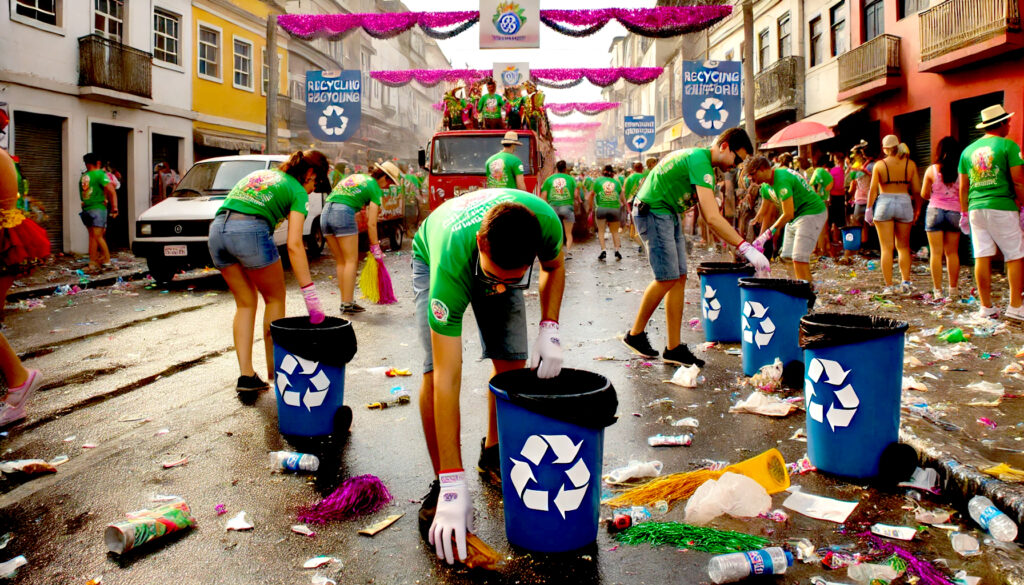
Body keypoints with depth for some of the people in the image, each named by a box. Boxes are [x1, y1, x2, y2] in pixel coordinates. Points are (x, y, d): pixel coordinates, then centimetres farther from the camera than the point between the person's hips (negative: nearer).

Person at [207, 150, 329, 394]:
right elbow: (294, 245, -5)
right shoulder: (297, 191, 8)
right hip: (251, 230, -6)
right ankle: (275, 372, 20)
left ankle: (246, 376, 12)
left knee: (245, 304, 18)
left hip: (217, 229, 6)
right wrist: (310, 294, -9)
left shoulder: (260, 173, 29)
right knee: (275, 299, 15)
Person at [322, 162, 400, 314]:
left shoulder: (356, 176, 26)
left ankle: (345, 301, 15)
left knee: (340, 262, 13)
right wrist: (375, 248, 7)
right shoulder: (375, 188, 4)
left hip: (325, 214, 8)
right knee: (351, 261, 0)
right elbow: (371, 224, 1)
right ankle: (347, 304, -2)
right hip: (343, 213, -8)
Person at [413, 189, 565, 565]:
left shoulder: (545, 221, -38)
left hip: (498, 256, 4)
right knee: (435, 369, -22)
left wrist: (549, 330, -24)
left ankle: (492, 454, 21)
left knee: (512, 364, -5)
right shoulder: (450, 263, -47)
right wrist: (454, 486, -47)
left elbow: (554, 267, -8)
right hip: (434, 257, -3)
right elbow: (447, 379, -47)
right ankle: (440, 485, -5)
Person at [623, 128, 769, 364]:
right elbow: (712, 218, -28)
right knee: (667, 278, -10)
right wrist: (745, 248, -29)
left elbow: (710, 215, 14)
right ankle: (635, 334, 7)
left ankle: (674, 348, 5)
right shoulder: (700, 162, -20)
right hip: (653, 213, -10)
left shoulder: (698, 157, 12)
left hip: (668, 214, 10)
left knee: (679, 277, 4)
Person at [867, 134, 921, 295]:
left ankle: (889, 286, -1)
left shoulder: (879, 165, -3)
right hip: (904, 203, 2)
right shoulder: (910, 164, 3)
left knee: (887, 248, 1)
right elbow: (916, 190, 3)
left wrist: (869, 209, 1)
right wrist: (917, 210, 13)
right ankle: (906, 282, 6)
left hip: (884, 203, -2)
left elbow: (873, 189, -7)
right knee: (903, 246, 14)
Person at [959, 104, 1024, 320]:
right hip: (1001, 208, -5)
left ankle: (986, 306, 7)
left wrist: (965, 213, 20)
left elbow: (963, 188, 14)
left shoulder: (968, 150, 12)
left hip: (976, 208, 5)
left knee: (982, 257, 4)